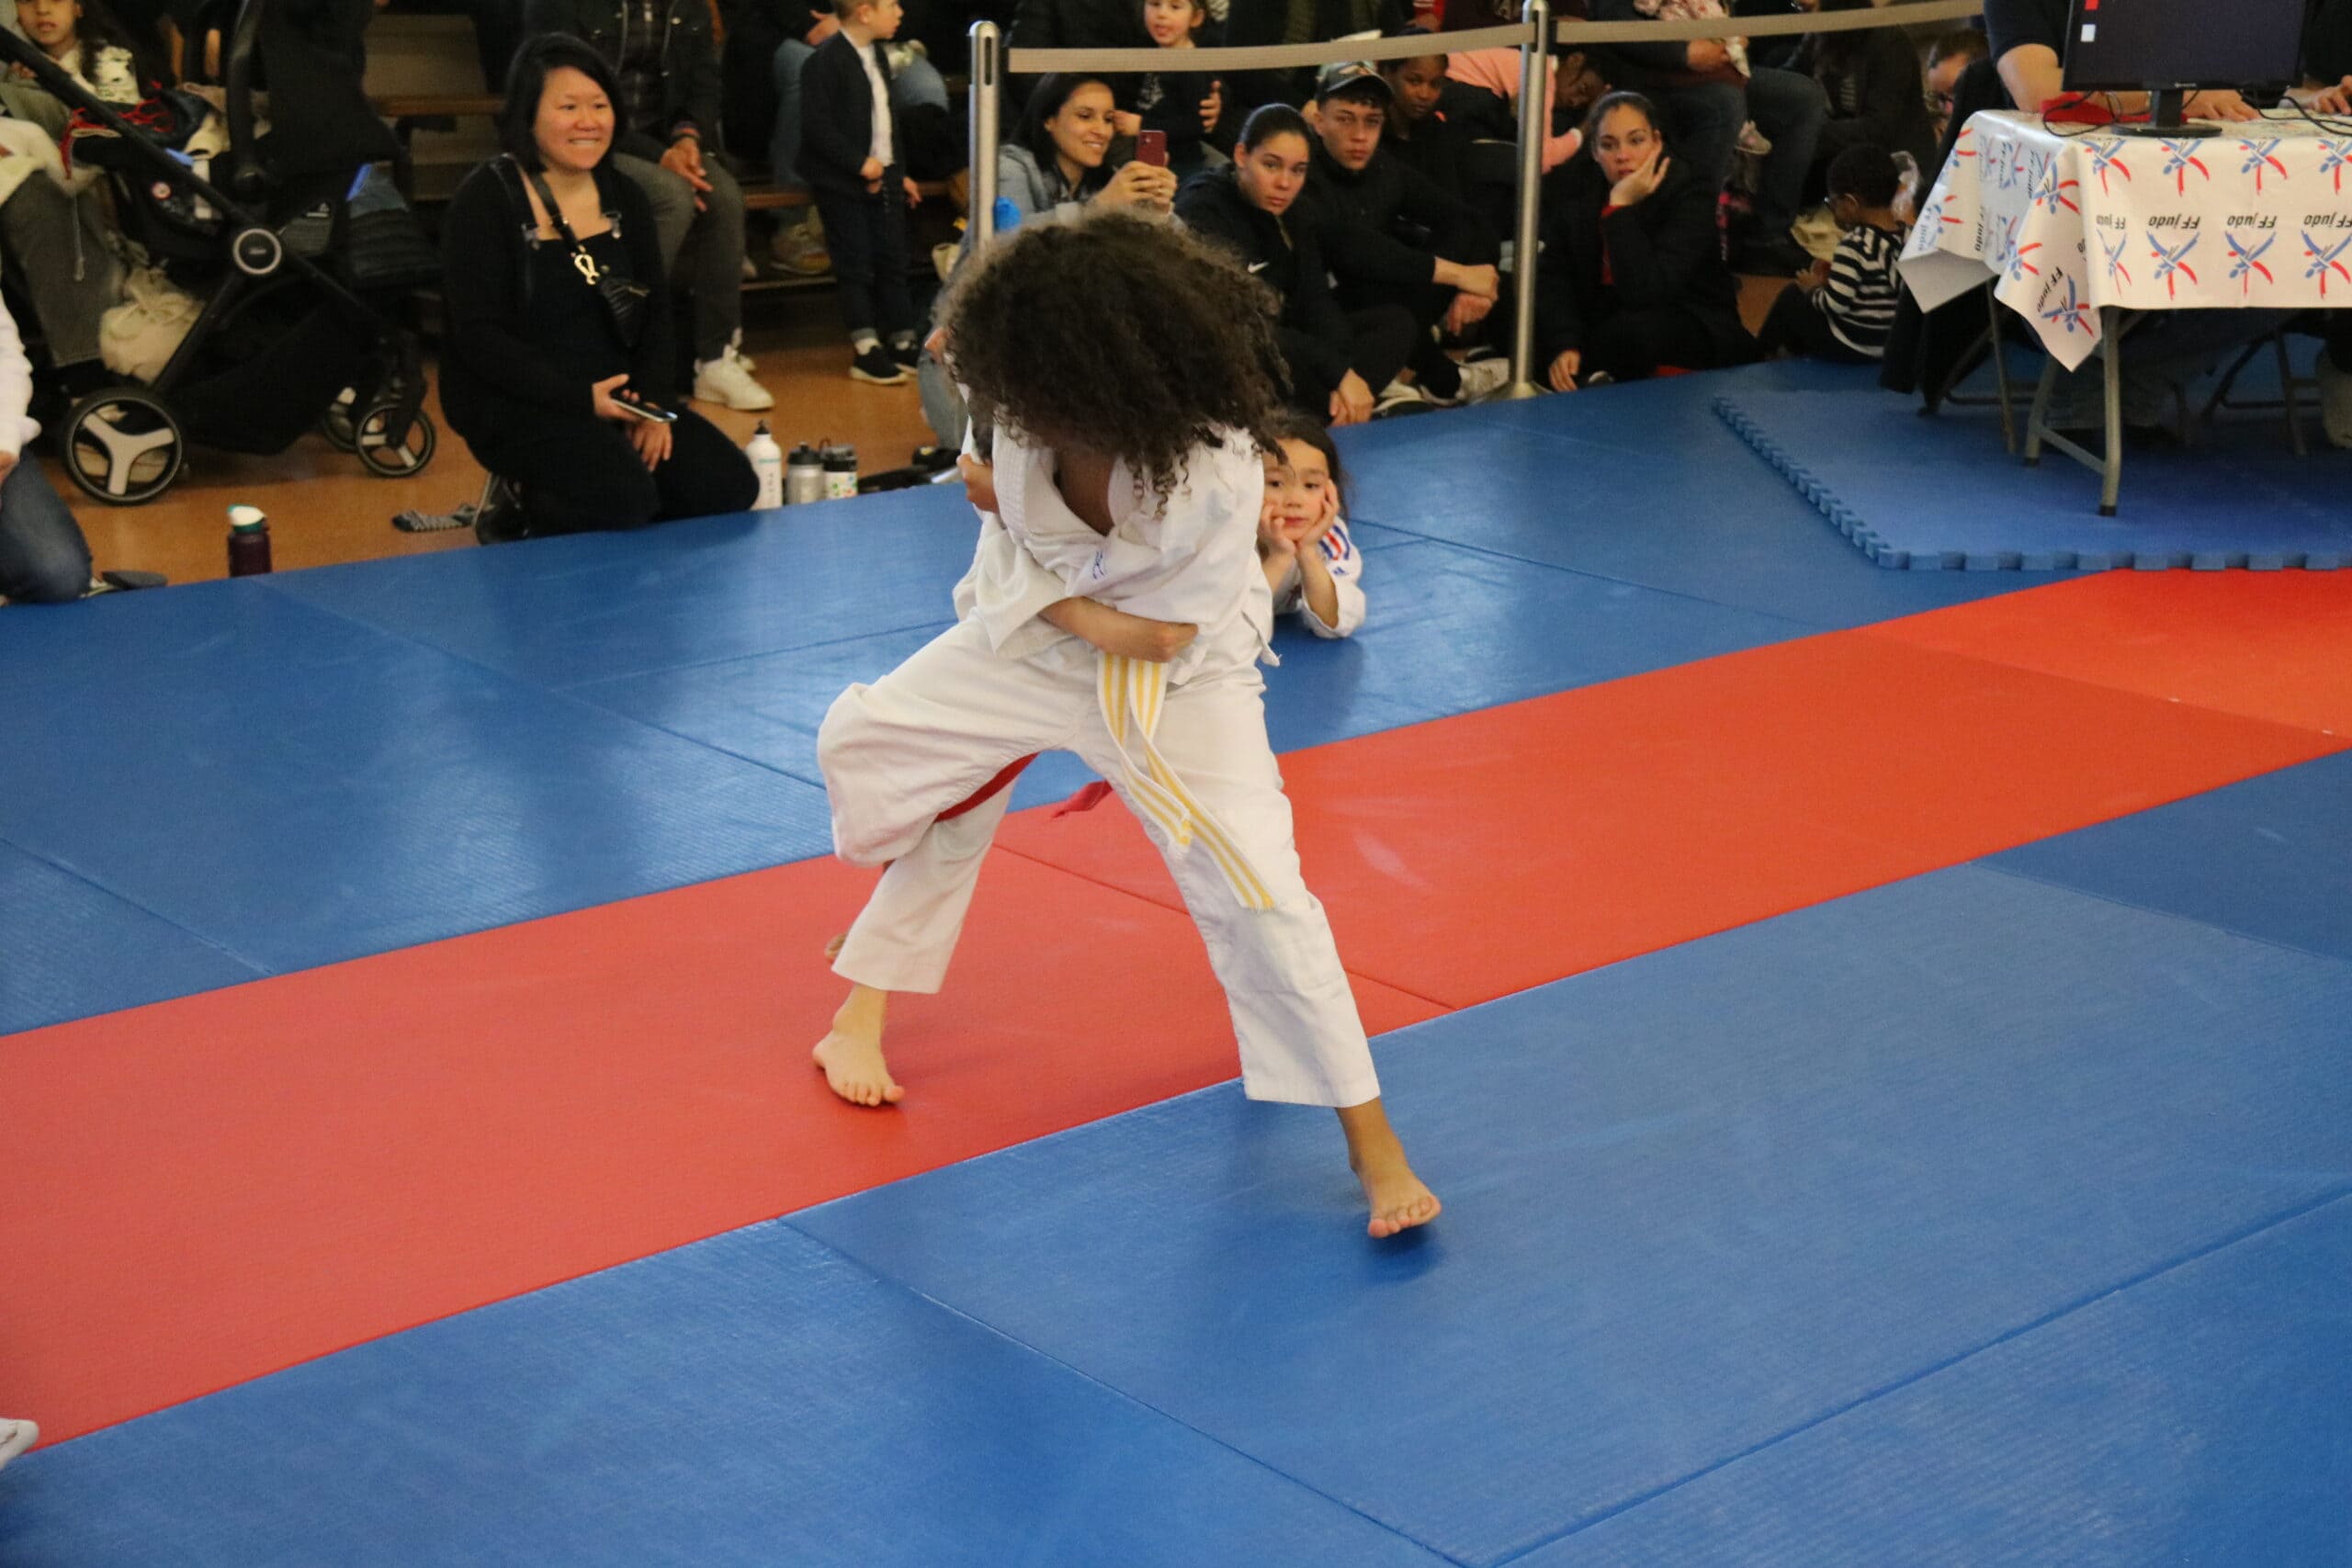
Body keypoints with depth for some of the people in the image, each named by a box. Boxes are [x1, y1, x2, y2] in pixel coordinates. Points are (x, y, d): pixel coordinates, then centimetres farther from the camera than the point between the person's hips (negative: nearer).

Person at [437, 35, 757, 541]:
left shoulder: (624, 197, 9)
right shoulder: (485, 202, -10)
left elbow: (654, 314, 10)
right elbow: (480, 336, -15)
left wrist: (652, 401, -9)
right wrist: (580, 399, -24)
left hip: (619, 398, 6)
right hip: (514, 405, -6)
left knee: (728, 487, -12)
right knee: (625, 497, -30)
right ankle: (531, 528, 1)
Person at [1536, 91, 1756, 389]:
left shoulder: (1691, 196, -20)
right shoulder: (1575, 186, -5)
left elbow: (1646, 291, -33)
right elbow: (1555, 273, -11)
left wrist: (1621, 207, -33)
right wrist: (1563, 346, -27)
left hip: (1696, 326, -5)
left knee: (1634, 331, -37)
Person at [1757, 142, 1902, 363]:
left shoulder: (1855, 245, -26)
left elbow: (1835, 304, -25)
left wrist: (1813, 289, -5)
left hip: (1848, 347, -7)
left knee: (1791, 296, 15)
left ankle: (1763, 357, 36)